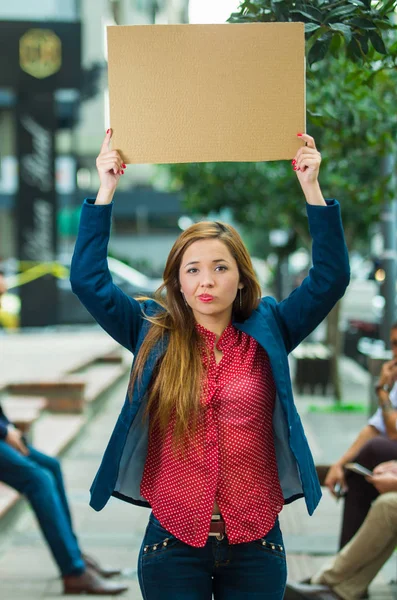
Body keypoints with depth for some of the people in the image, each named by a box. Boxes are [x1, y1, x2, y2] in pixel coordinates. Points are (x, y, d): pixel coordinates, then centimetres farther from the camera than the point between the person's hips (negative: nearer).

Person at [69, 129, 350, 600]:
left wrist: (310, 188, -13)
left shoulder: (267, 333, 2)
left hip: (256, 543, 1)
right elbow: (87, 279, -5)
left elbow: (331, 277, -6)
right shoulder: (153, 334, 2)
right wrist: (106, 190, -9)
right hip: (173, 543, 0)